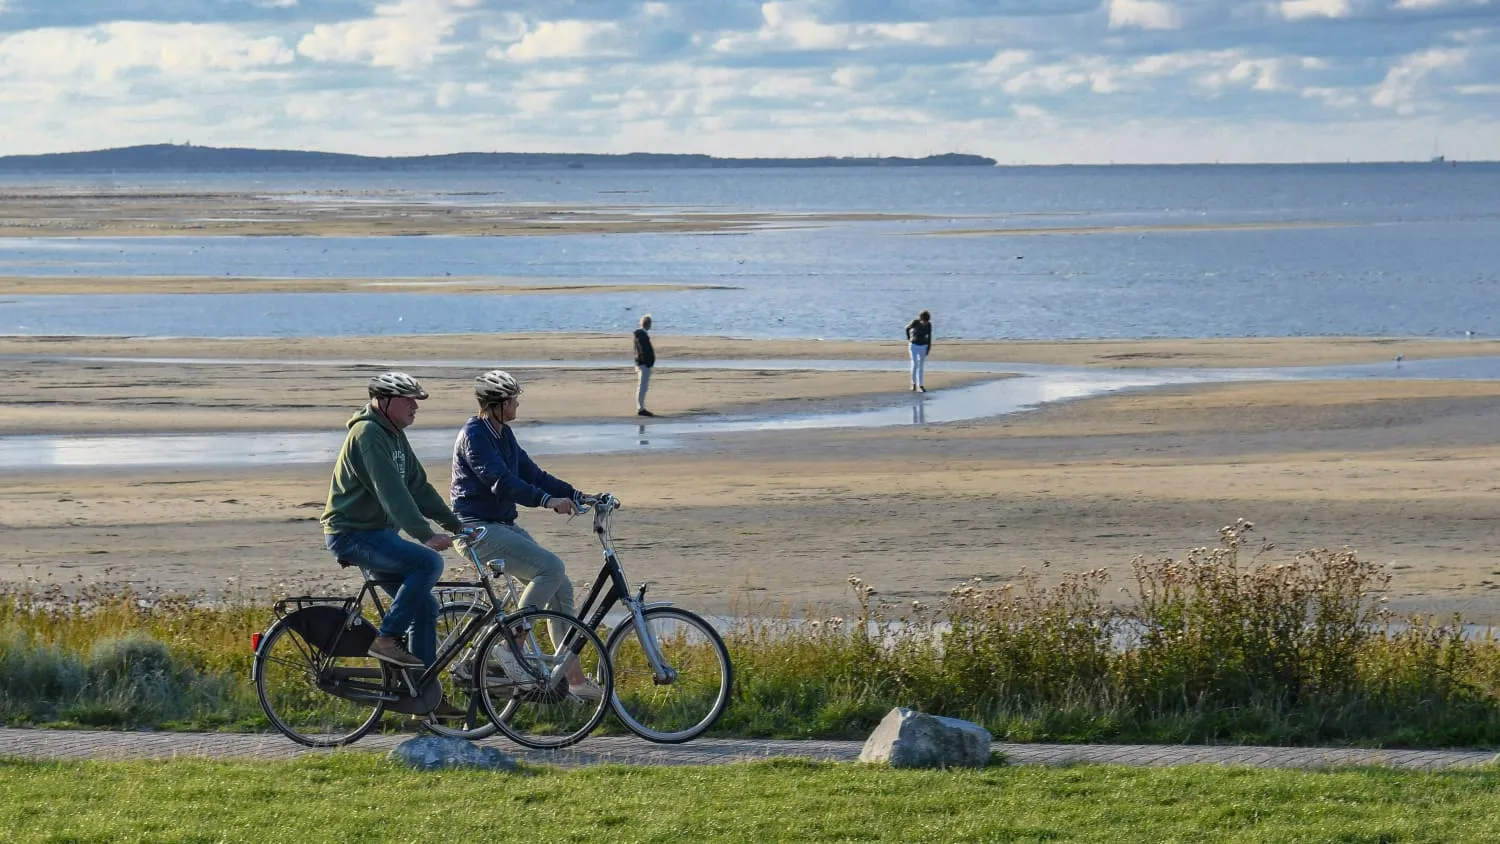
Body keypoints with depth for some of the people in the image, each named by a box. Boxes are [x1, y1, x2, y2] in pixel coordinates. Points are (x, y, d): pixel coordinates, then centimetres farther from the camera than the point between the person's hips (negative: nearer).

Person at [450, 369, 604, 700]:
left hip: (503, 526, 10)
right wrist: (548, 501, -36)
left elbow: (532, 474, 15)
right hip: (479, 529, -10)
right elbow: (500, 481, -27)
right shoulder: (474, 434, -15)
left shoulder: (503, 434, 15)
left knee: (560, 588, 2)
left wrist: (579, 496, 4)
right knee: (551, 566, -24)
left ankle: (575, 678, 5)